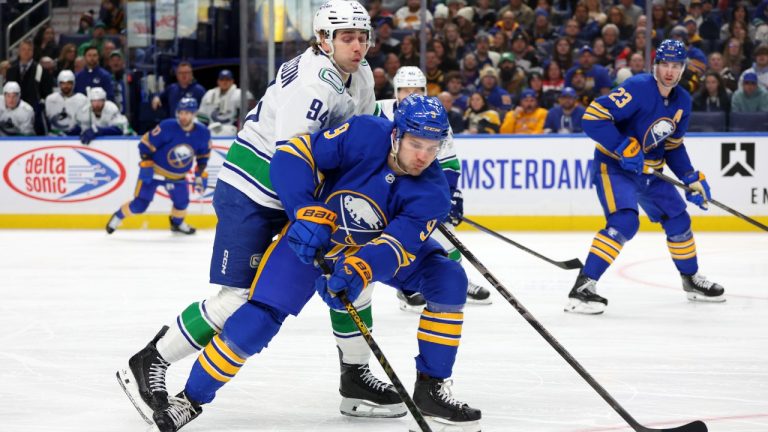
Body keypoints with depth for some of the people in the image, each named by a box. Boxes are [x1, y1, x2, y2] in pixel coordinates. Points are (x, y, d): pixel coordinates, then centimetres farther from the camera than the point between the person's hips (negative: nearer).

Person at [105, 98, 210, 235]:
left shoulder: (203, 133, -13)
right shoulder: (167, 127, -27)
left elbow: (203, 155, 5)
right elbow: (146, 143, -19)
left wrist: (200, 175, -2)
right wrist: (146, 165, -24)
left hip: (178, 175, 4)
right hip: (154, 170, -4)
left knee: (182, 201, 4)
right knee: (139, 205, -7)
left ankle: (177, 223, 37)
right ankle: (118, 216, 19)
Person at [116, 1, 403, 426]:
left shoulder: (361, 76, 4)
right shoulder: (312, 80, -26)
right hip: (249, 193, -9)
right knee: (238, 298, -12)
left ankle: (356, 378, 15)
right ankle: (146, 365, -1)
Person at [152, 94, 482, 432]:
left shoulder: (432, 193, -26)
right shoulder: (366, 135, -31)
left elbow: (395, 246, -37)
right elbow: (292, 154, -29)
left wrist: (357, 273, -55)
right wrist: (310, 213, -40)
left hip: (380, 243, 3)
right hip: (313, 238, -3)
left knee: (449, 279, -16)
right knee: (261, 316, -14)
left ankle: (431, 389, -5)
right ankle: (192, 398, 4)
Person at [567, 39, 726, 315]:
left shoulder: (682, 101, 4)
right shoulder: (639, 88, -22)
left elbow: (674, 146, 16)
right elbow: (593, 117, -28)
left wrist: (692, 178, 6)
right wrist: (624, 148, -31)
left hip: (648, 170, 8)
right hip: (613, 166, -8)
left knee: (678, 220, 15)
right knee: (624, 222, -27)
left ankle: (692, 280, 38)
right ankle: (583, 287, -28)